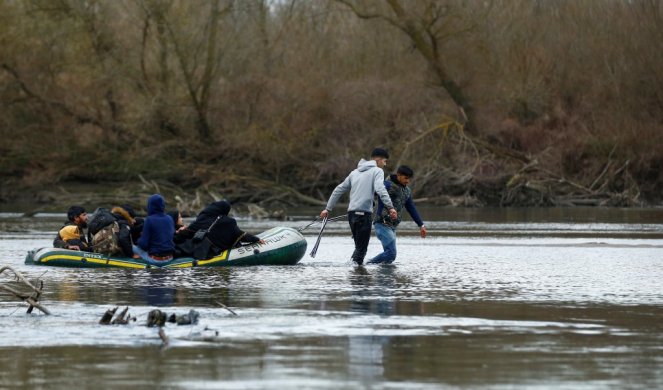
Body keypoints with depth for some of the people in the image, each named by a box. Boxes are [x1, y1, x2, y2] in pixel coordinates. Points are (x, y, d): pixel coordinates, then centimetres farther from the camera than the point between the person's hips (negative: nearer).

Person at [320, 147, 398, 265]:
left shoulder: (355, 172, 23)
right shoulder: (377, 171, 1)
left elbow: (338, 190, 25)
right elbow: (380, 189, -18)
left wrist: (328, 209, 30)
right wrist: (390, 207, -26)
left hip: (351, 213, 7)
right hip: (364, 213, -7)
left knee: (359, 246, 14)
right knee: (361, 248, -7)